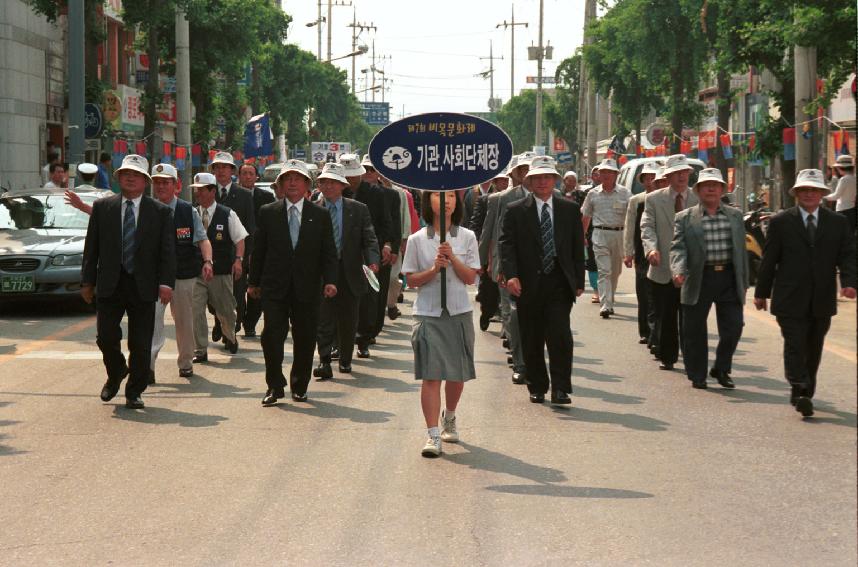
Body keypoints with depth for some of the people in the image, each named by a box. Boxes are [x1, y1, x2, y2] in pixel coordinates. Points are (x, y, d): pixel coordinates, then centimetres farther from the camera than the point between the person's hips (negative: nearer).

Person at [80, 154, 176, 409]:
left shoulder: (161, 212, 3)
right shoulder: (102, 207, 6)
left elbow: (168, 251, -1)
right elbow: (91, 247, 8)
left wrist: (166, 283, -12)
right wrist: (87, 281, 3)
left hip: (143, 286, -1)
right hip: (110, 285, 1)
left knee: (141, 344, 2)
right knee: (107, 337, -1)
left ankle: (134, 392, 16)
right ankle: (115, 374, 28)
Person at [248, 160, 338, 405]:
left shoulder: (320, 215, 5)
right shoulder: (268, 213, 5)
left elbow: (329, 253, 4)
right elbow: (259, 250, 8)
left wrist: (329, 280, -9)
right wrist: (253, 281, 8)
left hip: (307, 288, 0)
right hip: (275, 287, 0)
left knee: (305, 339, 5)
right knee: (271, 336, -7)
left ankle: (299, 386, 21)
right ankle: (274, 386, 4)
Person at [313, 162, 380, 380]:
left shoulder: (358, 210, 3)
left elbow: (369, 239, -3)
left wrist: (372, 261, -20)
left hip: (349, 273, 1)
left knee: (348, 321, 10)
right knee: (323, 319, -7)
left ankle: (345, 360, 26)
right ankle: (324, 362, -8)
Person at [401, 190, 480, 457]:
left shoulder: (467, 238, 3)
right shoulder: (417, 240, 1)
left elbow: (470, 278, 0)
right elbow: (411, 279, 1)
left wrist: (452, 258, -15)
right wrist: (434, 269, -15)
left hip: (459, 312, 2)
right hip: (428, 313, -2)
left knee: (457, 373, 12)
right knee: (430, 375, -9)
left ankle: (449, 418, 39)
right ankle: (433, 435, -10)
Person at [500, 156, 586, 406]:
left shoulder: (570, 210, 9)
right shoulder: (516, 211, 3)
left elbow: (578, 247, 10)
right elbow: (507, 245, -3)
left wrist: (579, 281, 6)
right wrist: (511, 275, -18)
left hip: (559, 284, 0)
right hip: (528, 284, 0)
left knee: (560, 335, -13)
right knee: (532, 340, 7)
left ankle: (560, 388, -7)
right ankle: (537, 387, 20)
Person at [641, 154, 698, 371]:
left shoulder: (699, 200, 7)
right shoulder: (653, 199, 5)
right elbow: (647, 227, -3)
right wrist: (651, 248, -22)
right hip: (663, 269, 0)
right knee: (665, 318, 6)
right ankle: (667, 357, 17)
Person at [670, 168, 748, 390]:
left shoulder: (735, 215, 10)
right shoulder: (685, 218, 2)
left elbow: (741, 249, 12)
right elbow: (678, 248, -7)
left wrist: (744, 281, 10)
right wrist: (678, 271, -25)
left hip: (729, 279, 2)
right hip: (699, 279, -2)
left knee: (733, 326, -1)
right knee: (695, 331, 5)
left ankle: (721, 369, 20)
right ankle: (697, 375, 19)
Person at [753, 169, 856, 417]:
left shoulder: (838, 222, 8)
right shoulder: (781, 222, 1)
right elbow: (769, 259, 3)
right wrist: (762, 292, 3)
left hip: (822, 301, 3)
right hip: (790, 300, -3)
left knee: (813, 350, 12)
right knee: (795, 346, -12)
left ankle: (804, 393, 24)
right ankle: (800, 393, -18)